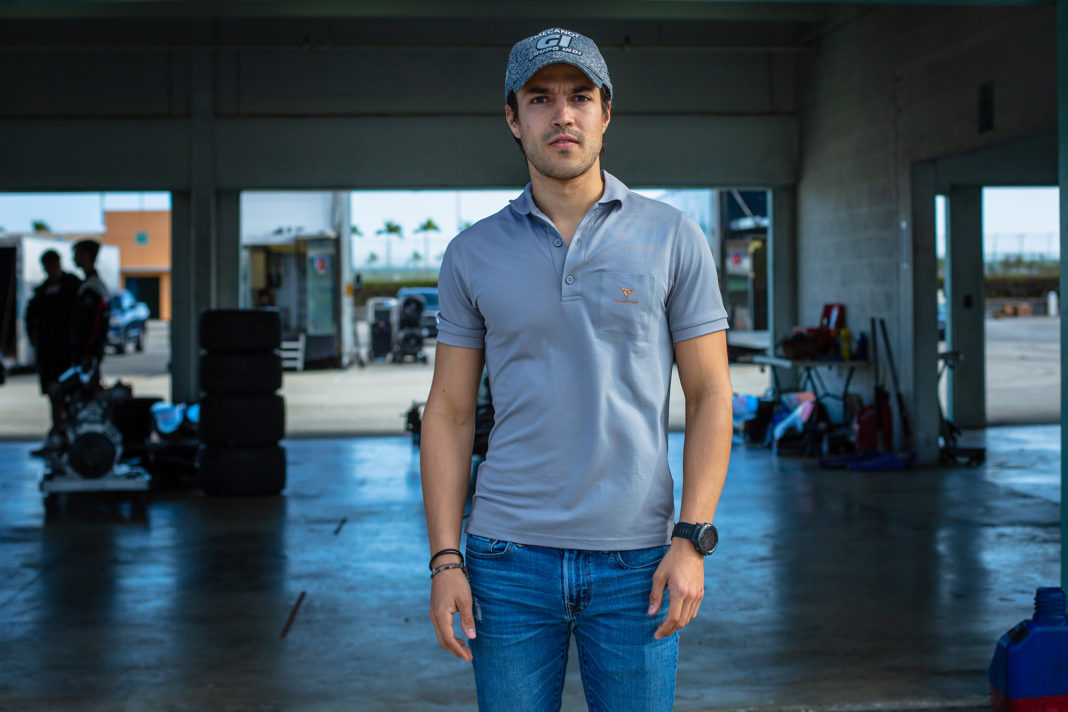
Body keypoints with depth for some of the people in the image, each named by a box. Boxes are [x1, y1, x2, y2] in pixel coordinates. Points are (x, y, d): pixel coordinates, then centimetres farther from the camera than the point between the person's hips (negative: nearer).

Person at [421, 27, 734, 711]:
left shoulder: (673, 238, 0)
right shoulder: (473, 253, 4)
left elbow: (711, 395, 0)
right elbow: (450, 413, 6)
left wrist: (692, 540, -9)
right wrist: (445, 560, -2)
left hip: (634, 556, -1)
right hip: (510, 553, 1)